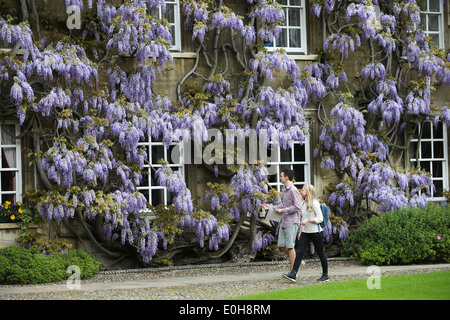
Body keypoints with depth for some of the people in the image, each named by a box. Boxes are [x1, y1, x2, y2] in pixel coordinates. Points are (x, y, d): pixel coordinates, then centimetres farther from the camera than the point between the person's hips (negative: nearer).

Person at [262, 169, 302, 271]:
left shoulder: (293, 190, -14)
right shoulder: (284, 189, 15)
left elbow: (297, 207, -17)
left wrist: (283, 210, -17)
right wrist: (271, 207, 18)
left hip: (292, 222, -9)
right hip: (284, 222, 9)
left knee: (290, 246, -6)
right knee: (282, 245, 9)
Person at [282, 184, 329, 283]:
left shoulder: (314, 203, -11)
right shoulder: (304, 203, 13)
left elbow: (320, 218, -13)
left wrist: (308, 220, -23)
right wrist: (300, 232, 20)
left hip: (315, 232, -7)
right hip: (305, 232, 7)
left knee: (320, 253, 4)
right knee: (299, 252, -6)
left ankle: (325, 275, 15)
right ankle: (293, 274, -13)